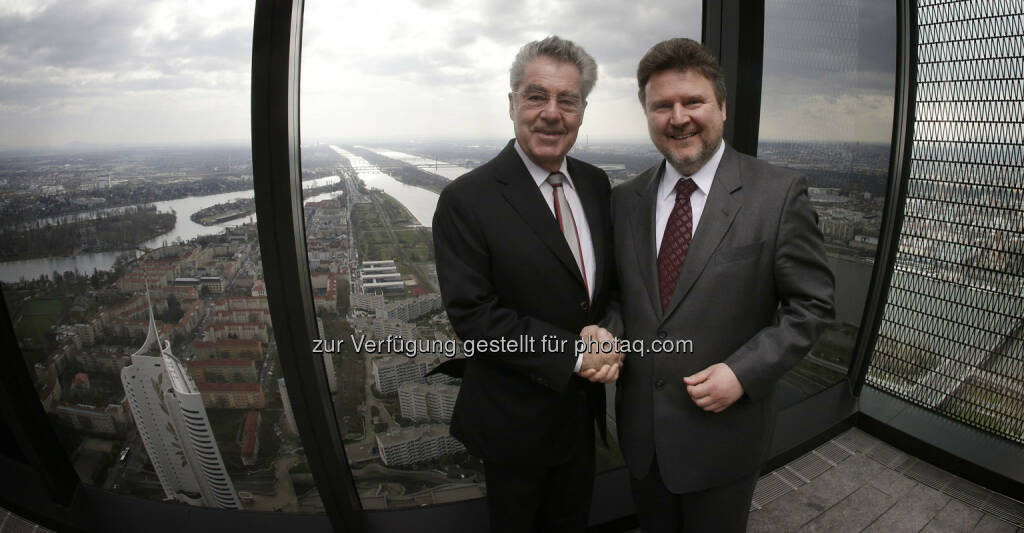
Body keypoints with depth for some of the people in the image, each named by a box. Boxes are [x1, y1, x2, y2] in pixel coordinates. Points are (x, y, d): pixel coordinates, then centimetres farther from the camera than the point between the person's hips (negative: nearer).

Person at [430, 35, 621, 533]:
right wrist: (574, 354, -23)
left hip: (581, 406, 5)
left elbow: (611, 276, 7)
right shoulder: (467, 199, -20)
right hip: (514, 417, -4)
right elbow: (472, 313, -22)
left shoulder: (596, 184, -1)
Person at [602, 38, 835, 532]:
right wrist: (610, 333, -12)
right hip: (640, 428, 4)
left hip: (722, 429, -3)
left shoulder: (779, 194, -13)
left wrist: (744, 372, -19)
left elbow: (811, 303, -9)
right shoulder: (624, 199, -1)